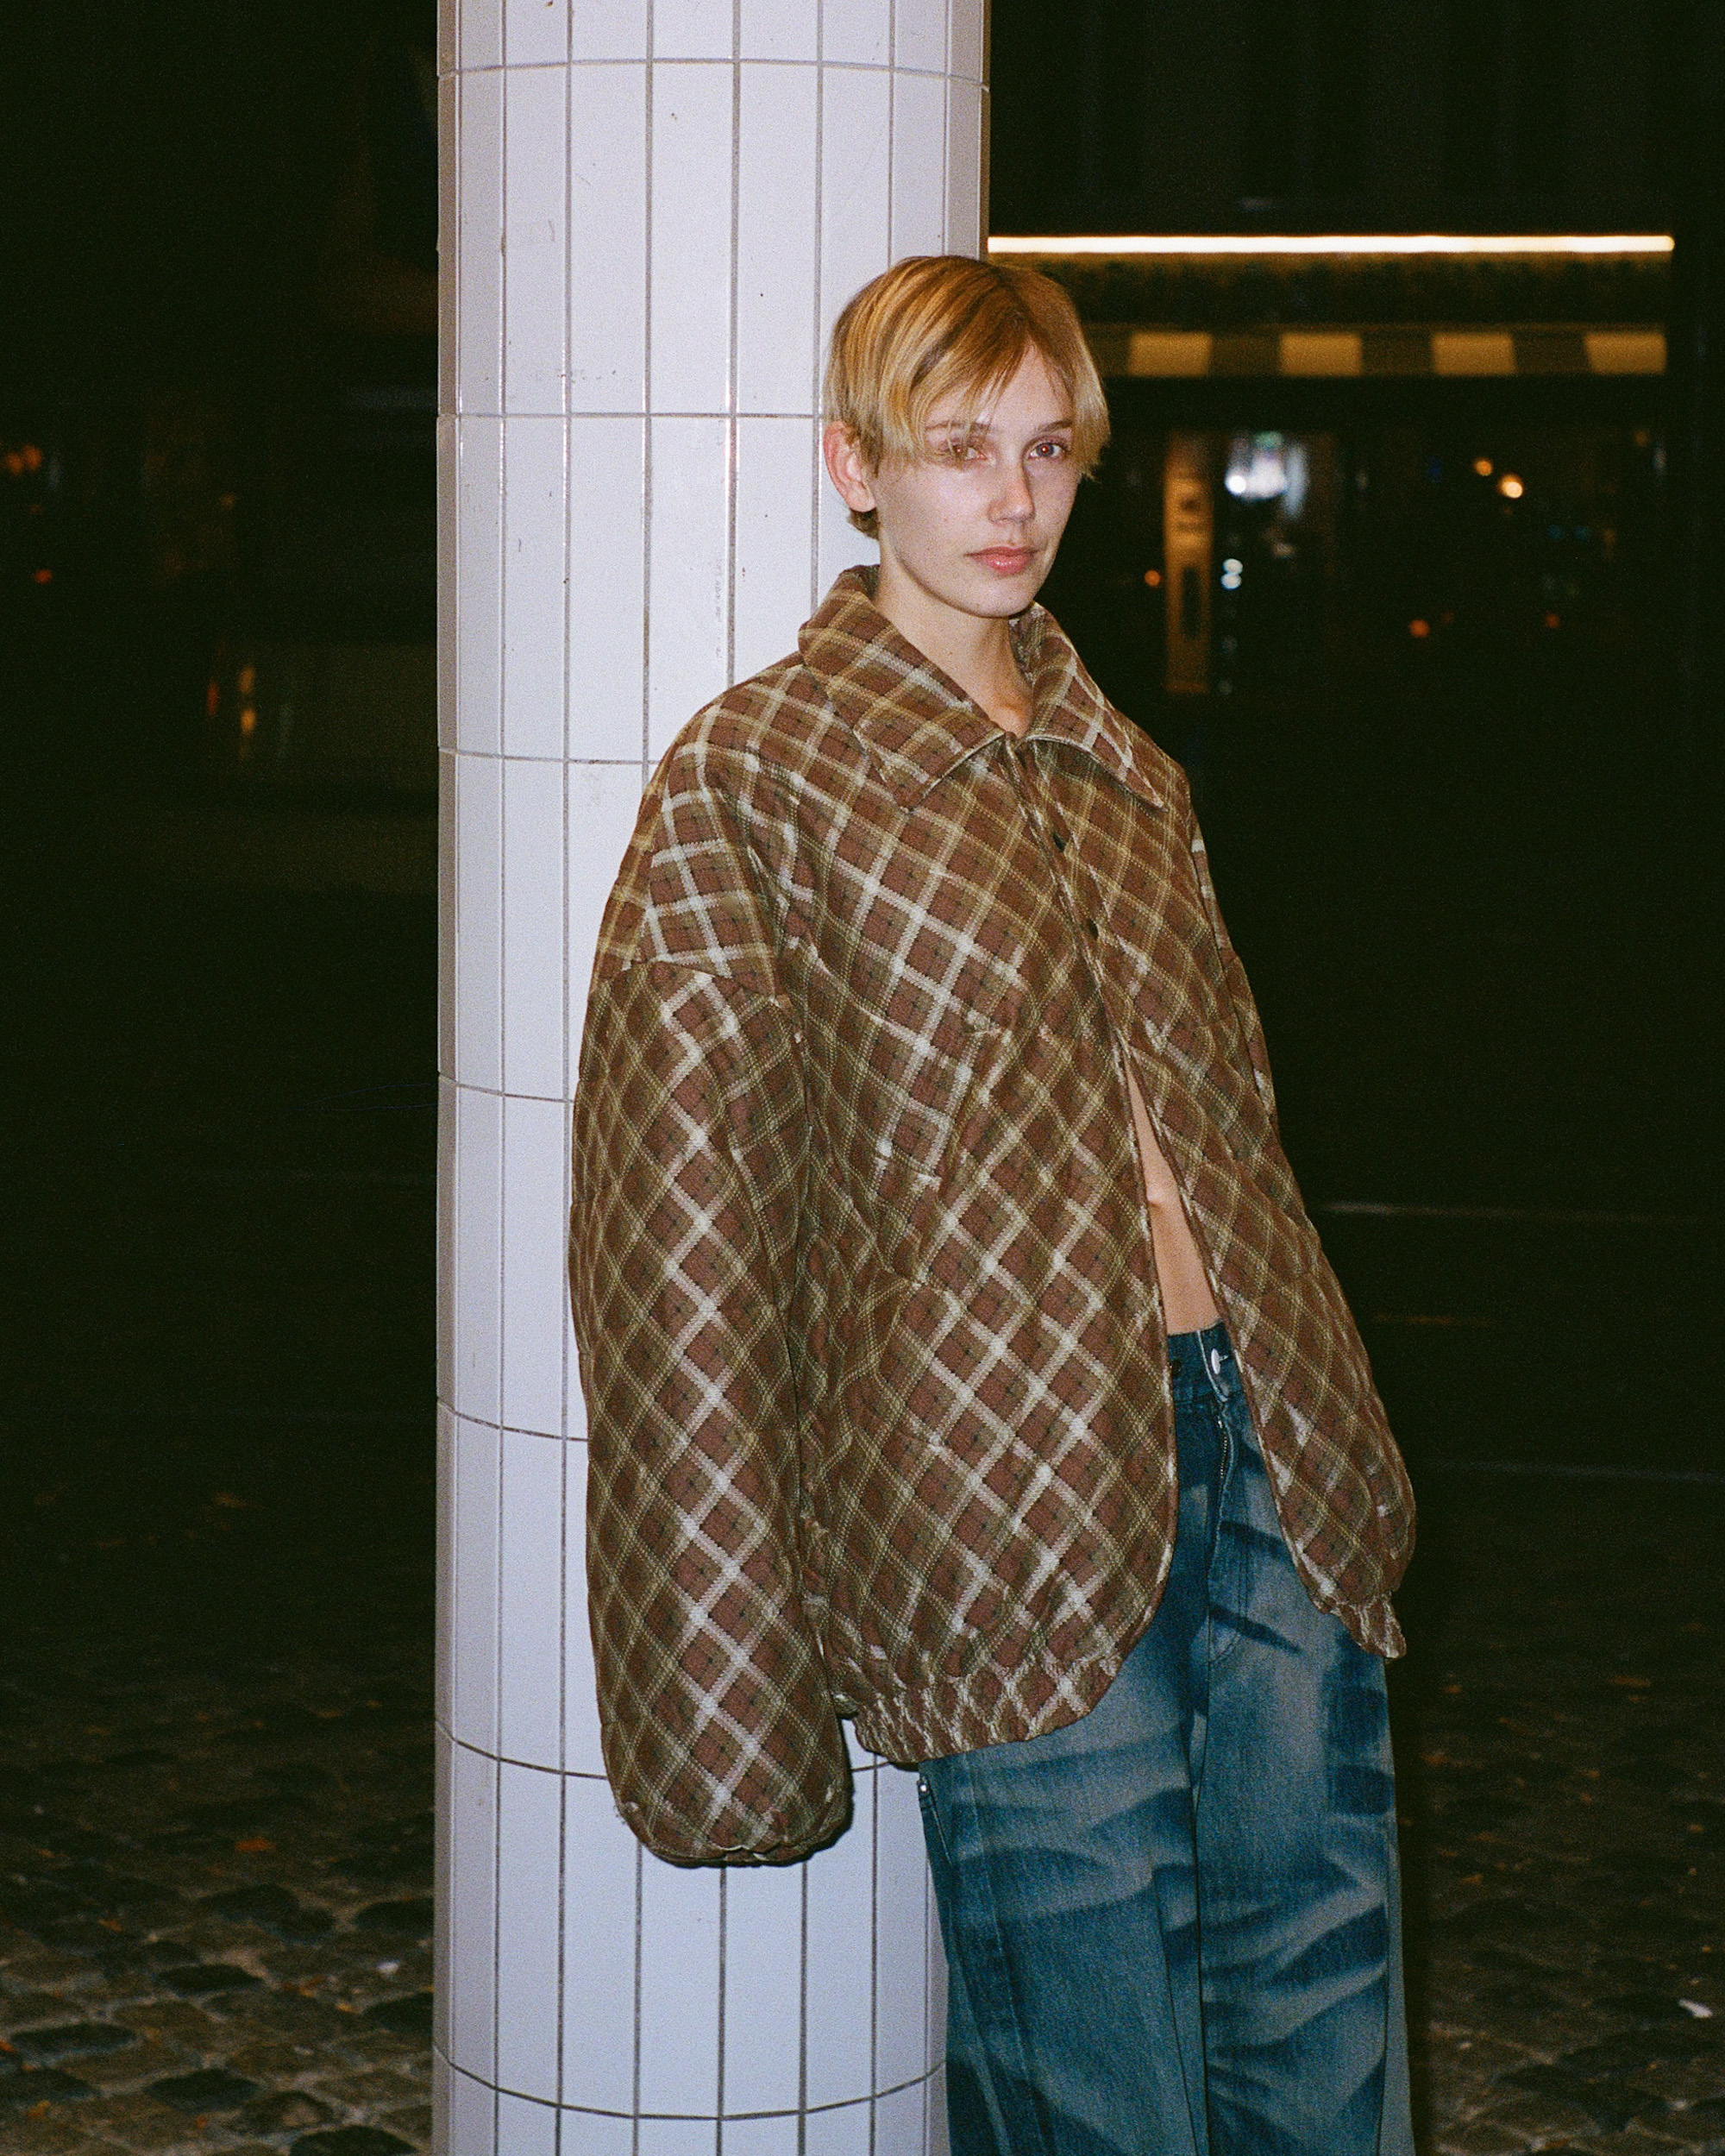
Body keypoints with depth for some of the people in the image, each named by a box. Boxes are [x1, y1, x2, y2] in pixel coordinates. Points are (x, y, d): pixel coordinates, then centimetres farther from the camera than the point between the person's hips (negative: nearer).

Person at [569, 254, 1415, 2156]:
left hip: (1271, 1466, 6)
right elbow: (686, 1226, -3)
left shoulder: (1124, 772, 17)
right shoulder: (749, 779, -1)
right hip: (1017, 1509, -5)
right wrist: (738, 1672, -5)